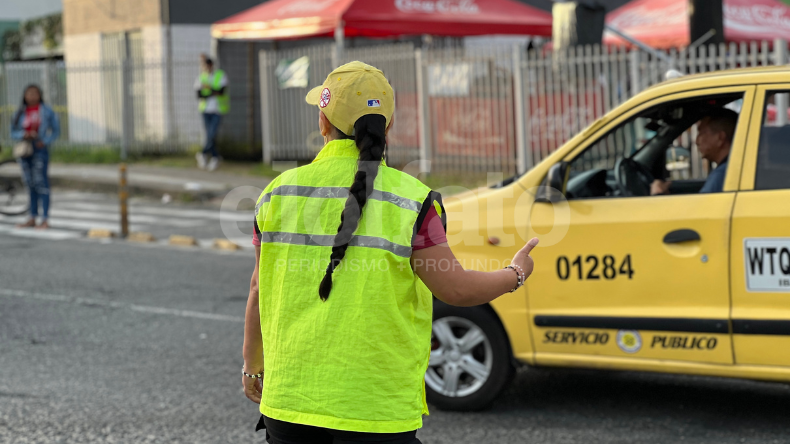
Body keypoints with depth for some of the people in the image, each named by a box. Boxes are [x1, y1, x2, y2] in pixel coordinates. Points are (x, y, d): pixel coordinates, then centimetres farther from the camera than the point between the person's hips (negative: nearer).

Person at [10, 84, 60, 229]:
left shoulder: (46, 111, 0)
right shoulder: (21, 113, 8)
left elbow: (56, 130, 4)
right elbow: (13, 132, 7)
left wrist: (45, 141, -10)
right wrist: (24, 135, -13)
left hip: (39, 149, -4)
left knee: (41, 183, -9)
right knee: (30, 185, 10)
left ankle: (45, 220, -7)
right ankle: (32, 218, 16)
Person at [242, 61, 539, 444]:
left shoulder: (280, 191, 1)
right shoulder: (410, 200, -9)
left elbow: (260, 291, 8)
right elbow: (456, 289, -8)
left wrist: (252, 365, 23)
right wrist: (515, 275, 12)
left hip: (289, 399, 3)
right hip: (376, 408, -3)